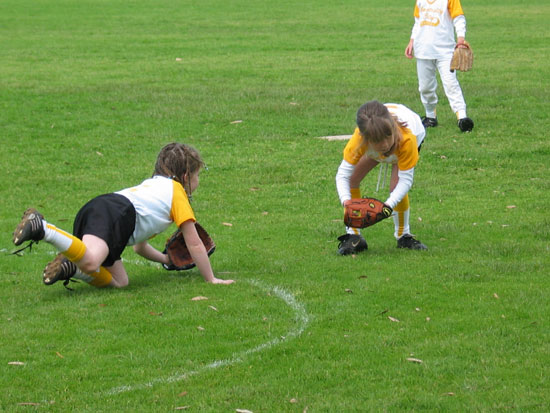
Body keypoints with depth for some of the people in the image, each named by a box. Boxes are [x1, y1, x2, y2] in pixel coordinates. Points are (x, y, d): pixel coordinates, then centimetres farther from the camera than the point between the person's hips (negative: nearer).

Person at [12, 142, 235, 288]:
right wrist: (211, 279, 25)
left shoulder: (151, 184, 43)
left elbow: (140, 247, 52)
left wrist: (167, 259, 62)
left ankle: (70, 267, -16)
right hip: (115, 213, -9)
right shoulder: (177, 191, 19)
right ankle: (42, 228, -45)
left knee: (119, 281, 4)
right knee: (91, 261, -33)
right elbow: (194, 244, 17)